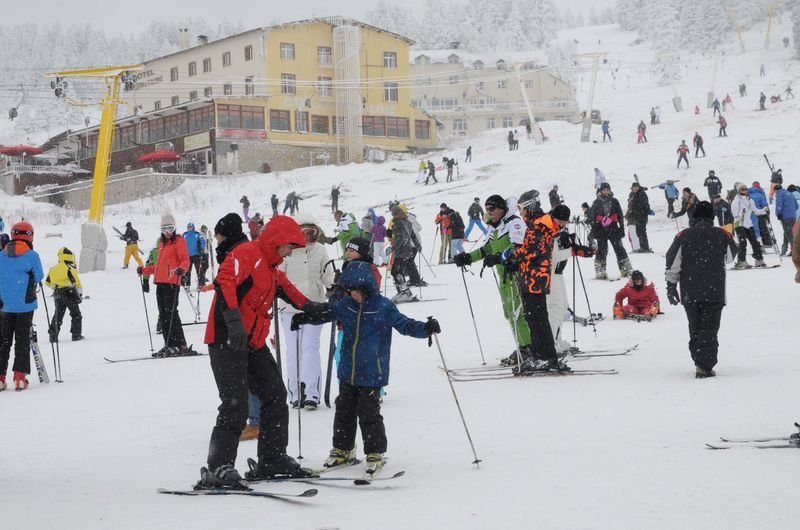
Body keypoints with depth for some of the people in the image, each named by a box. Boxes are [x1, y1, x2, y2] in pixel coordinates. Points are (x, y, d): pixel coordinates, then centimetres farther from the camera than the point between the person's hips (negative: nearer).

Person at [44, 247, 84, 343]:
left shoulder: (53, 269, 7)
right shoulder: (69, 269, -13)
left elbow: (47, 282, 15)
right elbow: (76, 282, -17)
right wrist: (80, 294, -8)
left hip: (58, 295, 5)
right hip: (69, 293, -5)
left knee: (58, 315, 12)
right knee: (75, 314, 8)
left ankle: (53, 335, 5)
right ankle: (76, 334, 5)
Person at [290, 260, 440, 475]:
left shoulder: (384, 307, -10)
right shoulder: (346, 305, 3)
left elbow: (405, 325, -12)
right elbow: (325, 313, 15)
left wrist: (426, 328, -27)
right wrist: (303, 318, 6)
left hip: (372, 373, -5)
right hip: (347, 371, 5)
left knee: (369, 413, -3)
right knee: (344, 411, 14)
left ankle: (376, 453, 11)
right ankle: (343, 449, 28)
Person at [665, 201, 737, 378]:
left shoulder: (683, 236, 0)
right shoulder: (722, 236, -1)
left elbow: (672, 263, -1)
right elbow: (730, 257, 17)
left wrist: (671, 286, 6)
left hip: (689, 292, 2)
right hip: (714, 291, -2)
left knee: (695, 328, 16)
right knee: (709, 329, -2)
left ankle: (700, 362, 18)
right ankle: (705, 367, -12)